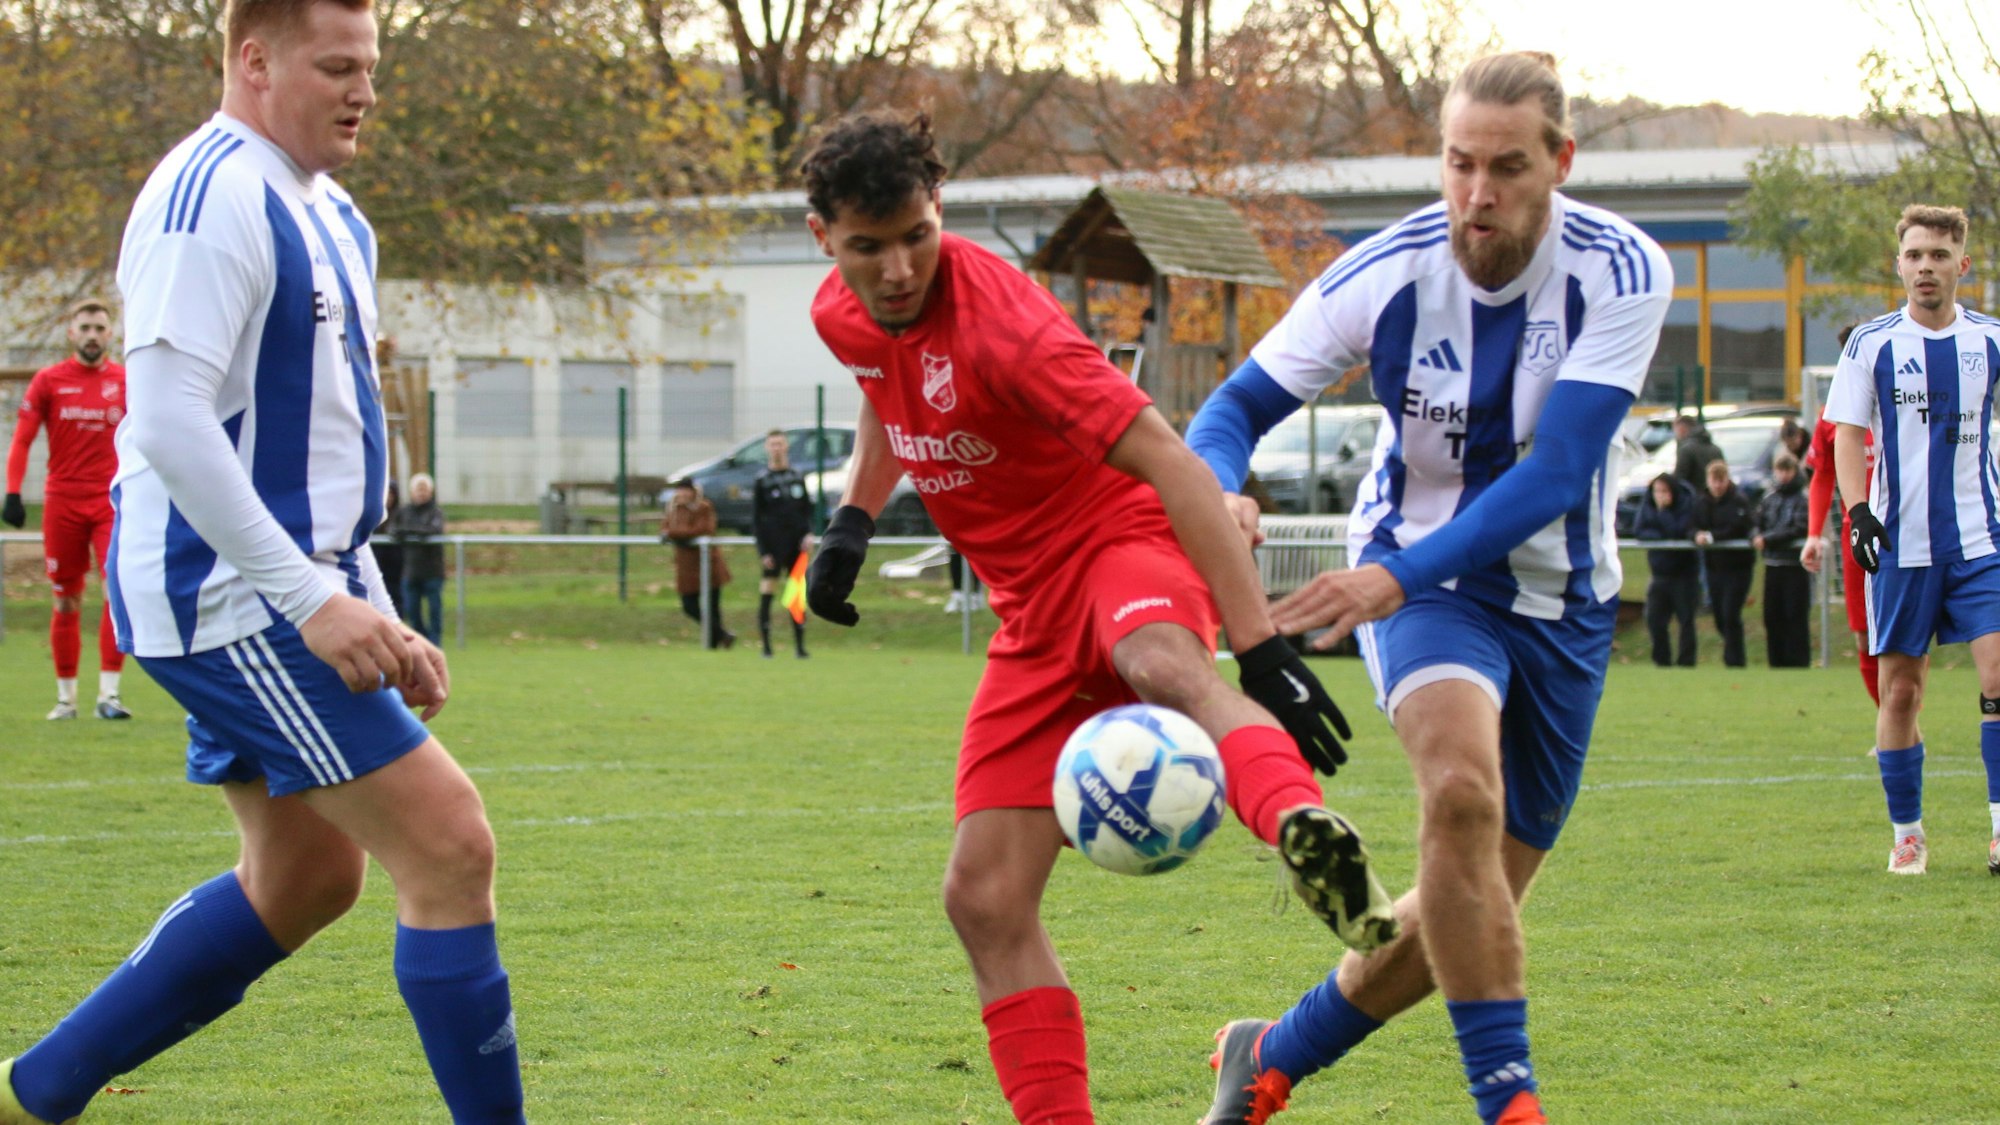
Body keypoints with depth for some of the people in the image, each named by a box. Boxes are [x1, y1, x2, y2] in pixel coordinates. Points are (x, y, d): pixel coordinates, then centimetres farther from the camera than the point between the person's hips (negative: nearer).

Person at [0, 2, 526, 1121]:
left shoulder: (329, 217, 16)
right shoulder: (213, 196, -15)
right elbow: (168, 422, -23)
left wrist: (376, 620, 17)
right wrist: (314, 598, -23)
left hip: (273, 596, 11)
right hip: (230, 595, -11)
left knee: (307, 874, 16)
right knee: (449, 846, -12)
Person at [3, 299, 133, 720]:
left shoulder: (125, 382, 5)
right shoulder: (48, 381, 3)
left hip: (112, 502, 0)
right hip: (62, 503, 0)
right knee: (67, 602, 5)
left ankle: (108, 693, -11)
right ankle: (66, 696, 15)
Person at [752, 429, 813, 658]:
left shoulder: (797, 477, 12)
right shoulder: (762, 480, 1)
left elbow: (807, 509, 17)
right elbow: (756, 519, -1)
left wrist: (808, 532, -2)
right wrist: (763, 551, -8)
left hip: (796, 545, 4)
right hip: (773, 545, -4)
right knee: (767, 594, -6)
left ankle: (799, 646, 5)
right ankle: (766, 646, -2)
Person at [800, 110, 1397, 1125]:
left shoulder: (998, 320, -23)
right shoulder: (841, 316, 1)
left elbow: (1171, 465, -30)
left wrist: (1261, 650, -37)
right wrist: (853, 521, 13)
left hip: (1126, 544, -8)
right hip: (1033, 612, 8)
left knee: (1162, 663, -45)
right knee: (983, 898, -2)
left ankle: (1305, 832, -76)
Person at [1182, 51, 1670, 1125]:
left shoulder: (1622, 273, -20)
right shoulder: (1384, 275, -17)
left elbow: (1557, 474, -28)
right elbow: (1241, 403, -7)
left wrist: (1401, 576, -40)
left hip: (1560, 597, 2)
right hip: (1416, 573, -2)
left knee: (1475, 904, 8)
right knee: (1462, 792, -32)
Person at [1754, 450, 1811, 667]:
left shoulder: (1804, 497, -5)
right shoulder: (1768, 498, 13)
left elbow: (1799, 530, -14)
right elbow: (1757, 525, 14)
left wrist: (1768, 539, -15)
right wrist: (1757, 537, -10)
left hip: (1796, 566, -6)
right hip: (1772, 565, 6)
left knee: (1796, 617, -4)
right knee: (1772, 616, 7)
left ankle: (1798, 661, 0)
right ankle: (1777, 663, 14)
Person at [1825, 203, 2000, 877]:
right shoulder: (1872, 344, 1)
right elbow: (1847, 436, 0)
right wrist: (1858, 510, -15)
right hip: (1901, 542, -1)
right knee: (1900, 691, 3)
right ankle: (1906, 834, 15)